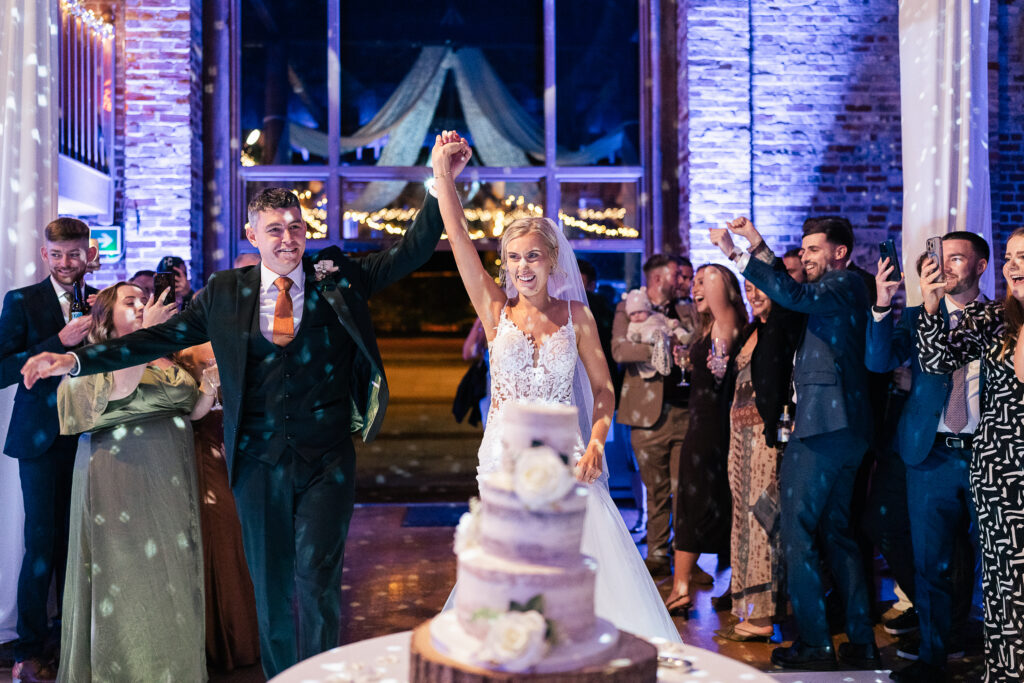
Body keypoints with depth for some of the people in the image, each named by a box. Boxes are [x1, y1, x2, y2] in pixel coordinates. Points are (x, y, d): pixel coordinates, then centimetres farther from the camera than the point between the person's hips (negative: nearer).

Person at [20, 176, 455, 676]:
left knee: (317, 577, -4)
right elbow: (162, 337, 8)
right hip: (258, 460, 2)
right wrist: (75, 360, 5)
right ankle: (279, 675, 31)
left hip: (326, 459, -2)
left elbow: (411, 252, -1)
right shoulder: (225, 292, 6)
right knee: (269, 584, 13)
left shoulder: (339, 279, 2)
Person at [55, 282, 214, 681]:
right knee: (127, 573, -1)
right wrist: (147, 332, -20)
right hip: (120, 478, -5)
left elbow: (192, 411, 15)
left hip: (168, 480, 6)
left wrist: (211, 384, -3)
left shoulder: (166, 363, 15)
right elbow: (119, 389, -22)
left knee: (171, 570, 7)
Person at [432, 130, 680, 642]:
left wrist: (596, 442, -9)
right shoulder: (495, 310, 3)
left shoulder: (577, 315, 4)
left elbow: (603, 388, 7)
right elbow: (458, 236, -5)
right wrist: (442, 171, -11)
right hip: (506, 456, 0)